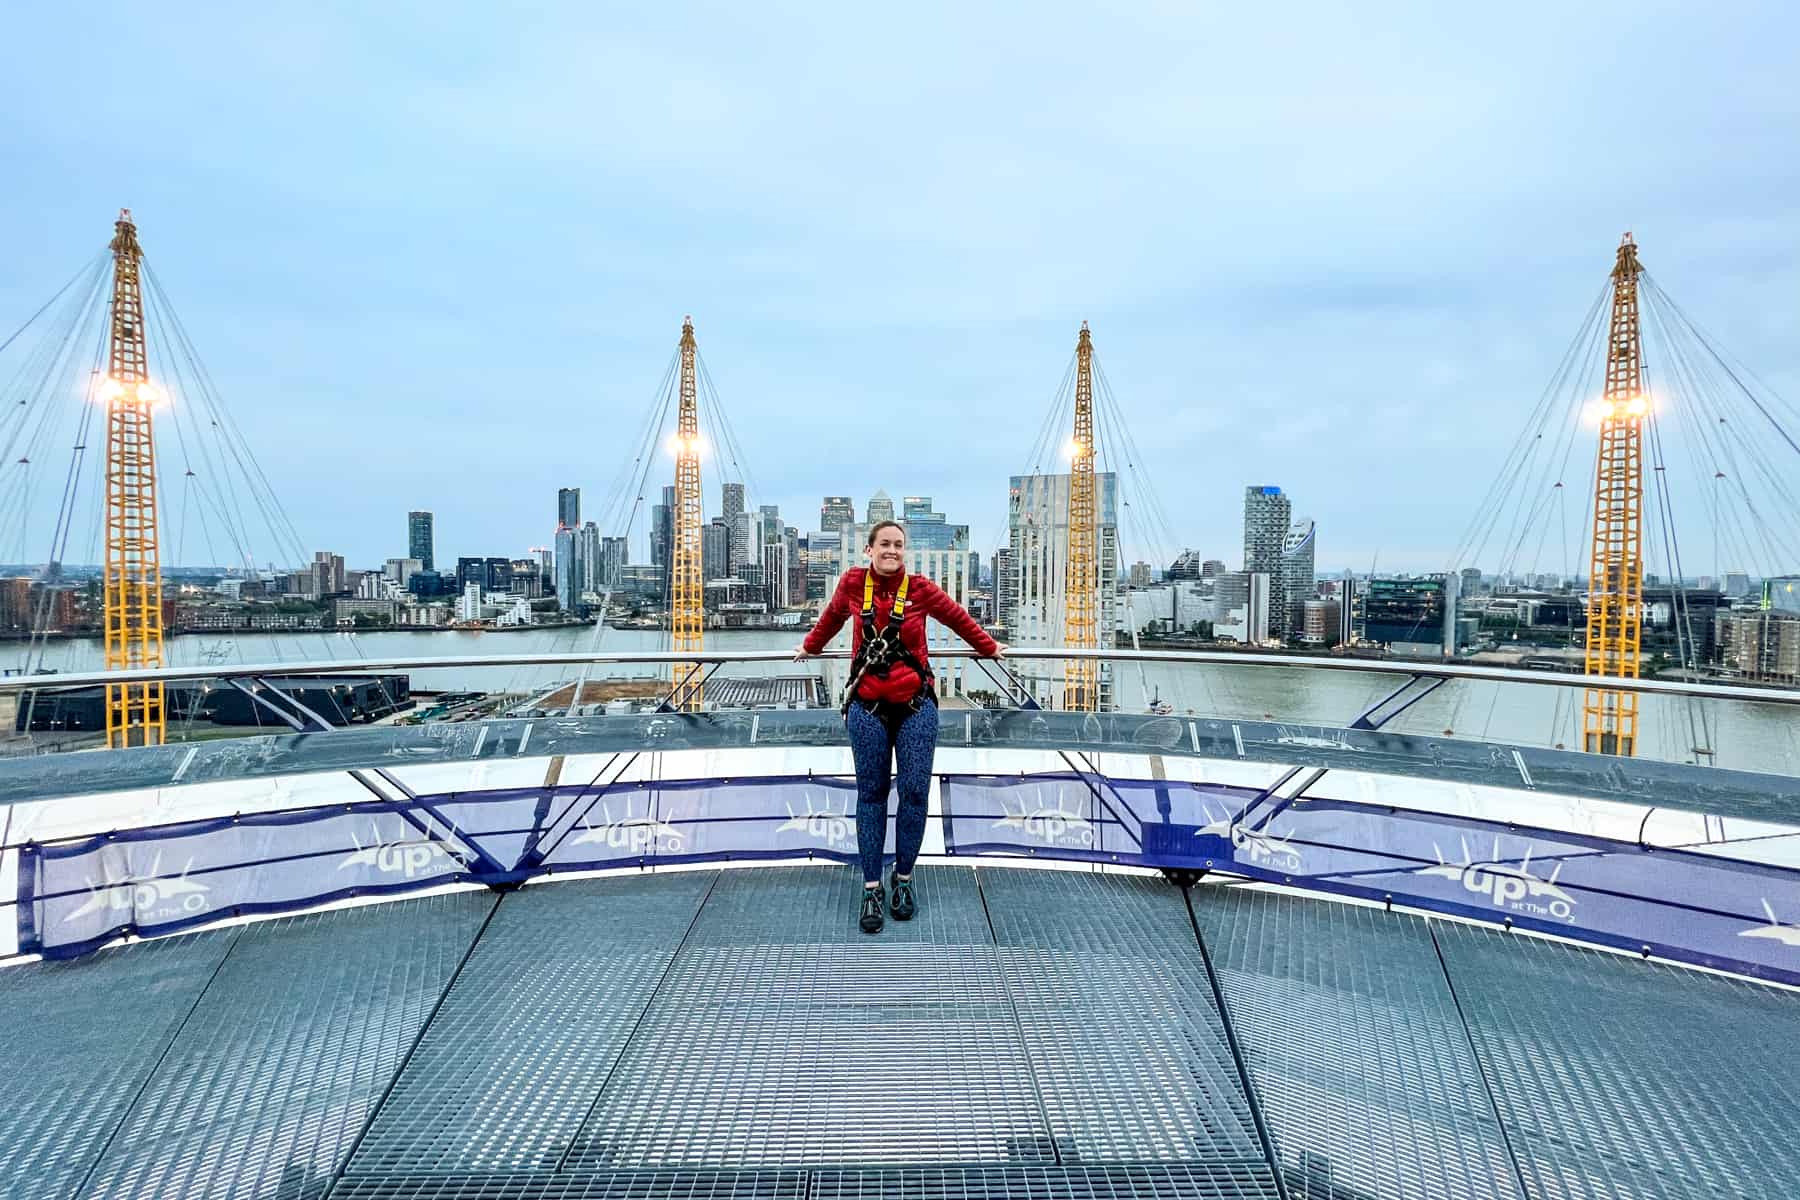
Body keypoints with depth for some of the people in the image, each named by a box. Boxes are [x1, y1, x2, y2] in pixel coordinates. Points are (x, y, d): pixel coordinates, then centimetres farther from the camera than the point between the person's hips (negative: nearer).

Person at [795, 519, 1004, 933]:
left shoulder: (921, 588, -3)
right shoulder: (852, 583, -1)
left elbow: (959, 617, 14)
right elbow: (831, 617, 19)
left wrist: (990, 648, 26)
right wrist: (808, 648, 35)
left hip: (915, 705, 0)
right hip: (868, 706, 0)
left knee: (915, 791, 0)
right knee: (871, 793, 5)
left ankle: (904, 879, 18)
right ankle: (872, 888, 14)